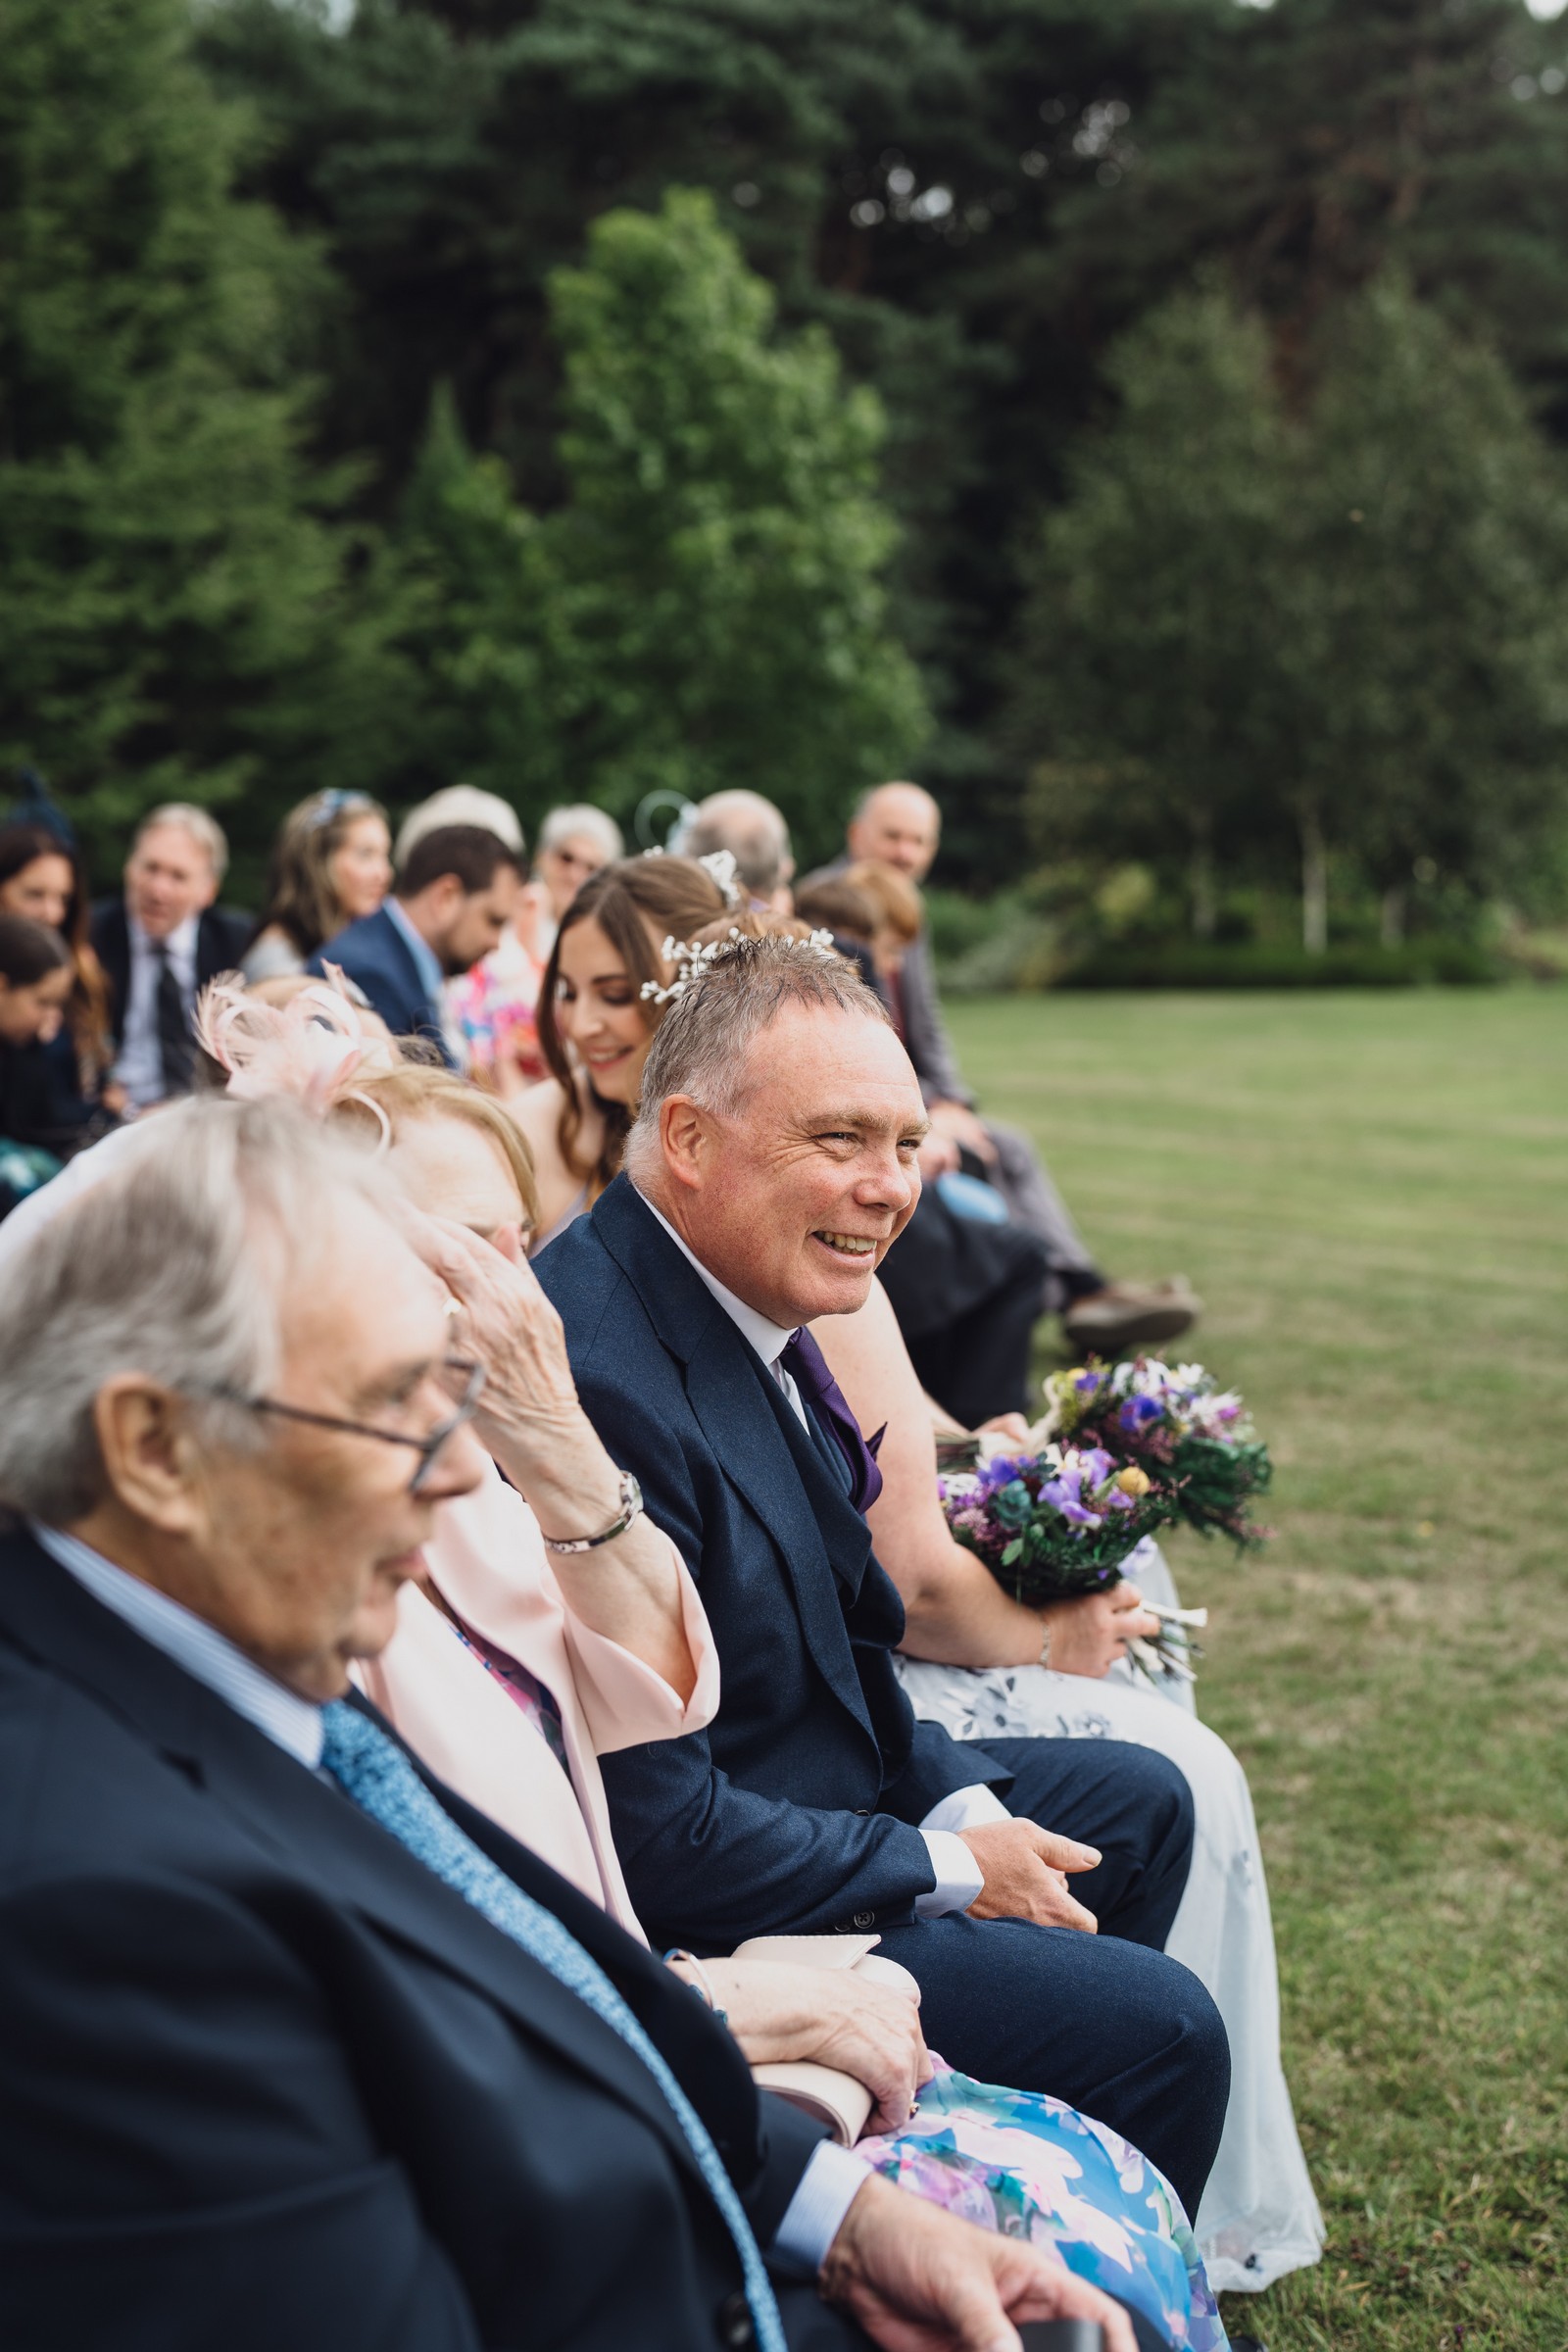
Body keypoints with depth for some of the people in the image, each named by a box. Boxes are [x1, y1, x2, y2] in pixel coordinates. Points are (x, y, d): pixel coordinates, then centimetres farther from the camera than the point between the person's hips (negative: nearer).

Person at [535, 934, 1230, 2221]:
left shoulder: (747, 1301, 0)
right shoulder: (601, 1384, -31)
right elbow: (660, 1837, -28)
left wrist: (964, 1801, -3)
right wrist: (945, 1868, -16)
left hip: (825, 1779, 10)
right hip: (698, 1923, -10)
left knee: (1139, 1801, 21)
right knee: (1159, 2029, -11)